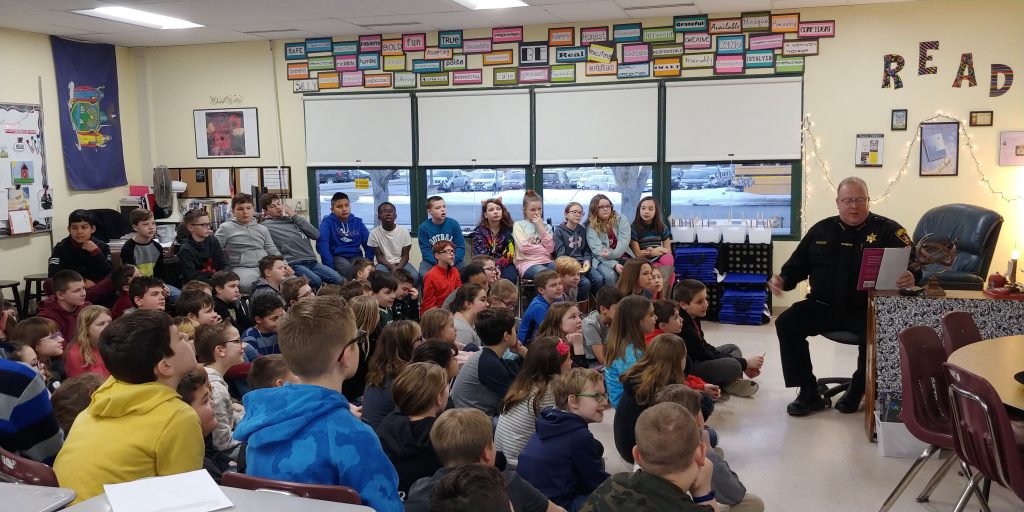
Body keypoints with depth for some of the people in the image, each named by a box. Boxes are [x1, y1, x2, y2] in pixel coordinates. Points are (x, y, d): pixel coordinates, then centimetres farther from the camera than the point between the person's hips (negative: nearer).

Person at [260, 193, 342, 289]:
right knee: (315, 281, -31)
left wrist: (295, 216, 6)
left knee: (338, 279, -14)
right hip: (293, 264, -5)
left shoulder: (293, 219, 20)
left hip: (312, 262, 5)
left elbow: (316, 234, 8)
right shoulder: (266, 226, 5)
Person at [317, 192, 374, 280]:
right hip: (336, 256, -3)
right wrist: (329, 264, -25)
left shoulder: (357, 222, 10)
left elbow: (368, 243, 7)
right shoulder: (327, 222, -2)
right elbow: (322, 243, -15)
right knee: (347, 267, -35)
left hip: (355, 256, 3)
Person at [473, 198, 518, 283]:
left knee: (510, 277, -32)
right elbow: (481, 254, -7)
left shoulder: (508, 229, 5)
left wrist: (498, 267, -26)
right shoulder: (480, 231, 4)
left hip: (505, 264, 1)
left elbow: (509, 253, -6)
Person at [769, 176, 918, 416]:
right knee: (786, 323, -16)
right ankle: (809, 394, -6)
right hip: (824, 306, 4)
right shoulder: (821, 230, 12)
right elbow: (798, 265, 19)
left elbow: (912, 264, -9)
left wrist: (911, 277, -34)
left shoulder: (887, 230, 0)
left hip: (867, 309, -4)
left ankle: (856, 392, 1)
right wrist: (784, 280, -2)